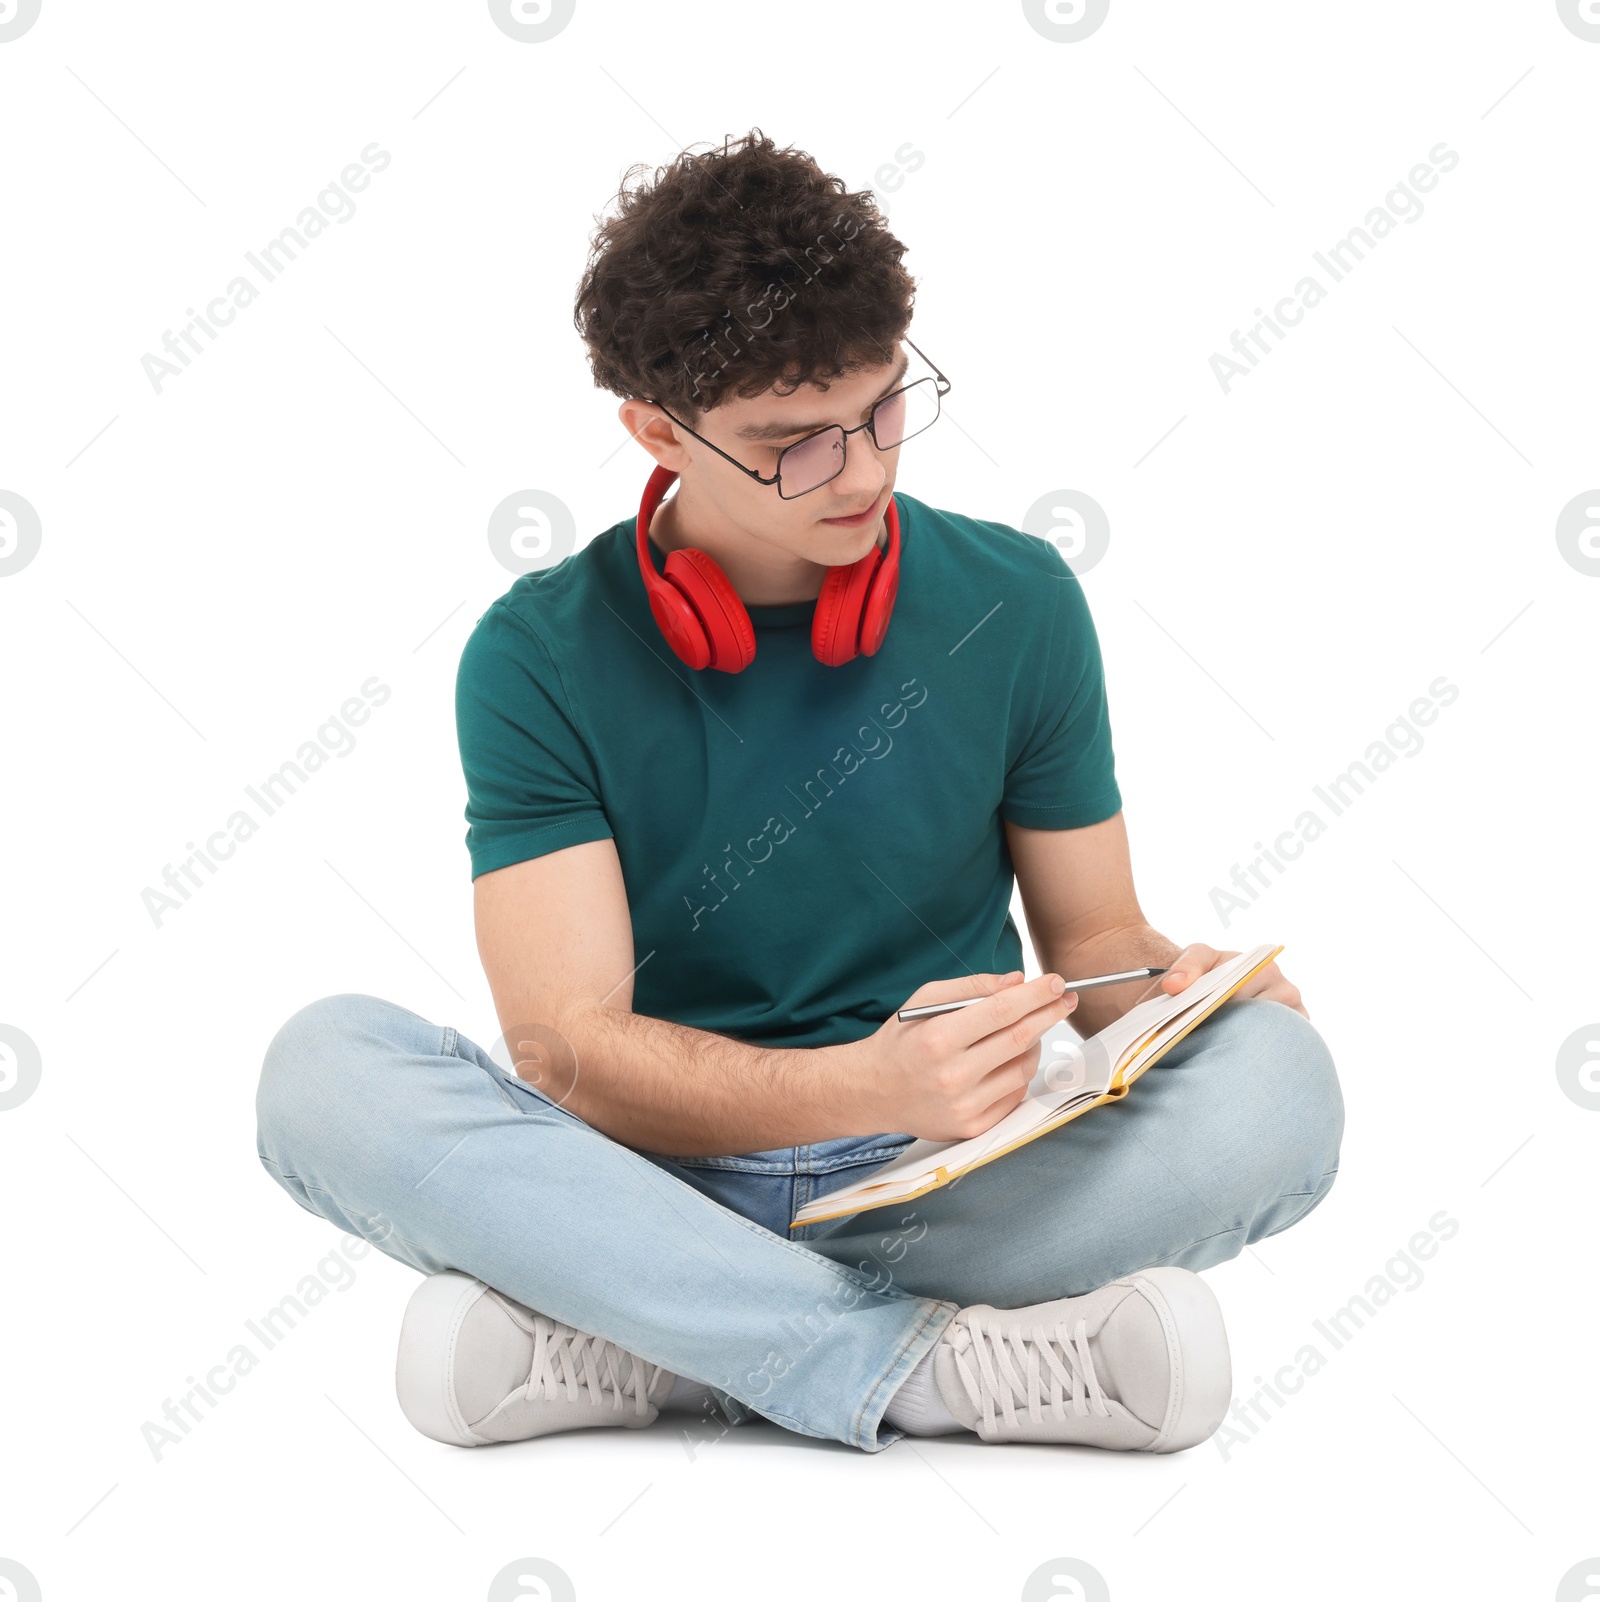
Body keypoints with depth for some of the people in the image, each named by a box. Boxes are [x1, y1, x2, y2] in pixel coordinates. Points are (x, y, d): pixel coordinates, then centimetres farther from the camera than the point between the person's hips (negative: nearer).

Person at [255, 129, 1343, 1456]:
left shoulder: (1015, 605, 1)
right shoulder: (542, 659, -5)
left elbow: (1092, 933, 11)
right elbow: (562, 1045, -13)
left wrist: (1184, 990, -14)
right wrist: (870, 1085, -30)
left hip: (947, 1190, 2)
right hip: (654, 1178, -1)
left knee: (1278, 1089, -26)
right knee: (326, 1069, -26)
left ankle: (631, 1348, -24)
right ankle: (933, 1369, -28)